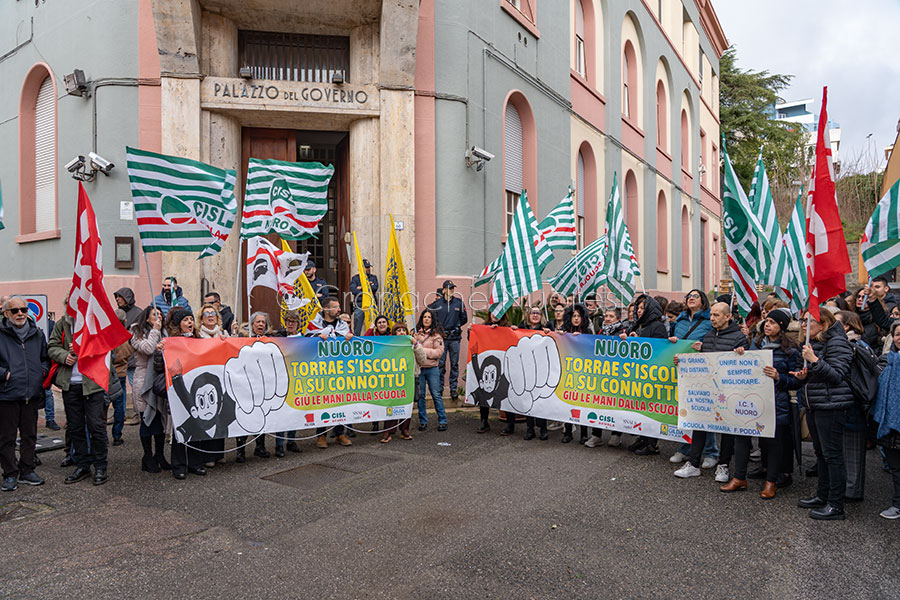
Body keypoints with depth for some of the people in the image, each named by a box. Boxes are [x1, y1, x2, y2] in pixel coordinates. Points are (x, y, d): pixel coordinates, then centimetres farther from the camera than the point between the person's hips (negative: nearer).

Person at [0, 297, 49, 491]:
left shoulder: (37, 334, 10)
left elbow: (46, 357, 21)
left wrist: (43, 371, 5)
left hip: (32, 394, 4)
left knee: (30, 434, 12)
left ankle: (26, 471, 23)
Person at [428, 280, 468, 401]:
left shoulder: (459, 302, 4)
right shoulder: (437, 303, 1)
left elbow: (464, 318, 13)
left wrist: (456, 325, 5)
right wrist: (438, 329, 4)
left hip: (454, 338, 1)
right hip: (441, 337, -1)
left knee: (454, 364, 4)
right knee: (440, 364, 0)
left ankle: (454, 389, 11)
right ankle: (439, 389, 10)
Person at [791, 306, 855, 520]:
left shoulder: (836, 342, -12)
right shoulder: (812, 344, 16)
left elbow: (837, 375, -18)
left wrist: (814, 360, -26)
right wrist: (804, 375, 7)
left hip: (831, 406, -10)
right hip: (814, 405, 10)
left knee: (832, 455, -4)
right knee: (820, 453, 17)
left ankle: (836, 505, 4)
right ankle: (822, 496, 28)